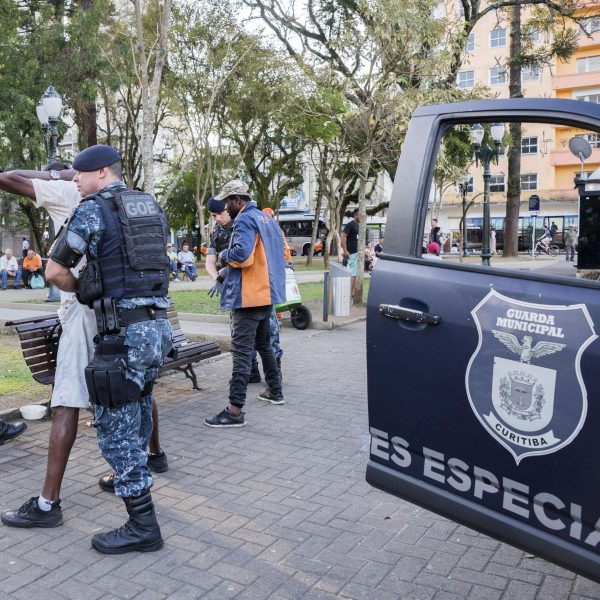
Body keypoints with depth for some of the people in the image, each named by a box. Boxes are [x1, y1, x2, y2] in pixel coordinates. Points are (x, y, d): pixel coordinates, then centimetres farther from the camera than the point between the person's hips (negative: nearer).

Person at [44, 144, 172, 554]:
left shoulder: (92, 210, -7)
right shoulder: (153, 208, 15)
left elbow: (54, 272, -4)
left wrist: (80, 289, 17)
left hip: (125, 332, -8)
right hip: (158, 325, 8)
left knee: (117, 428, 1)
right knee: (138, 412, 26)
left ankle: (143, 527, 6)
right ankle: (132, 482, 44)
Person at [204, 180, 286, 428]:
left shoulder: (245, 220, -12)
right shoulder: (267, 219, 16)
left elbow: (242, 254, -26)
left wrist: (224, 255, -4)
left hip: (248, 296, -10)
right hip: (267, 294, 10)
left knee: (242, 352, -10)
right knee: (264, 345, 23)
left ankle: (235, 411, -11)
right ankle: (275, 391, 34)